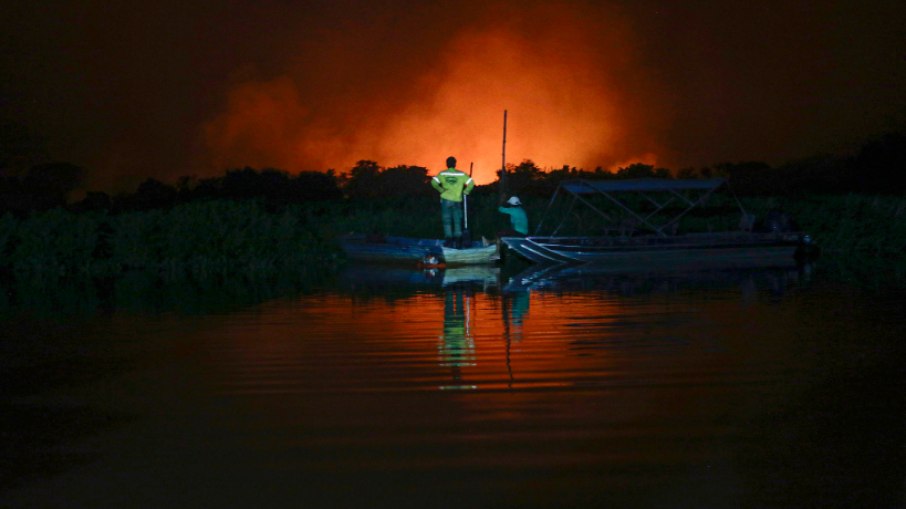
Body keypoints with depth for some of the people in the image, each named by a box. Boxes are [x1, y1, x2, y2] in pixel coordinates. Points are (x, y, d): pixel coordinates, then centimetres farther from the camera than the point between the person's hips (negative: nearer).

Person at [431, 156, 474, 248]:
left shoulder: (442, 174, -1)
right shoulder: (461, 174, -1)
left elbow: (434, 182, -13)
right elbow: (471, 183, -6)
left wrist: (440, 190, -3)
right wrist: (466, 191, 5)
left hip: (445, 200, 0)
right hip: (457, 201, 0)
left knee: (447, 221, 7)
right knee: (457, 222, 7)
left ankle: (449, 241, 2)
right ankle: (458, 242, 2)